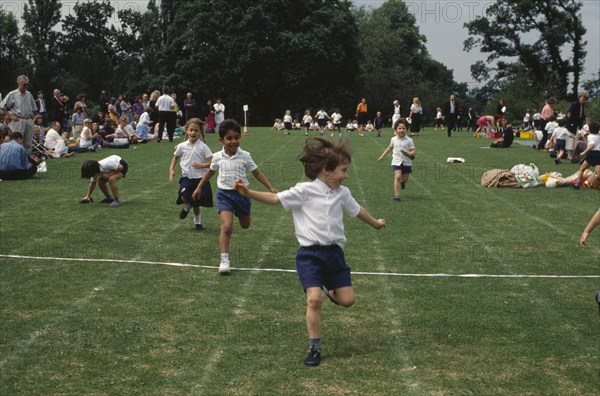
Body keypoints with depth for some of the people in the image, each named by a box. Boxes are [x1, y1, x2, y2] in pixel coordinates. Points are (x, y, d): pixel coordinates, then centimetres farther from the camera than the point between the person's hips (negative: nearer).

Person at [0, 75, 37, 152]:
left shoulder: (29, 94, 14)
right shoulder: (12, 94, -2)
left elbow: (34, 108, 24)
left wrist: (32, 116, 11)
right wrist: (10, 116, -6)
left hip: (29, 121, 5)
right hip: (18, 121, -5)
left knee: (28, 143, 7)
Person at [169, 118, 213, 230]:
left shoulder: (203, 147, -6)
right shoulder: (182, 146, 2)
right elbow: (175, 157, 20)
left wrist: (202, 165, -21)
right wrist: (171, 169, 9)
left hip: (200, 178, -1)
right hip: (187, 178, 1)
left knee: (196, 203, 4)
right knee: (184, 197, -24)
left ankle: (197, 221, 29)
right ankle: (187, 206, 11)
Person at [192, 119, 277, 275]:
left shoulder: (245, 156, -9)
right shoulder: (217, 157, -6)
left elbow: (257, 173, -1)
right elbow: (210, 172, 14)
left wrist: (271, 188, -7)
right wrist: (199, 188, 19)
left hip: (241, 193, 1)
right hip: (224, 194, -1)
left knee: (245, 225, 19)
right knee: (226, 226, -18)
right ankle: (224, 260, -15)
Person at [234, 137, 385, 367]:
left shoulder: (342, 193, 7)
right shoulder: (305, 191, -9)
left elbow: (357, 210, 26)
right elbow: (275, 198, -12)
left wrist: (376, 223, 42)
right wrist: (249, 193, -26)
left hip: (334, 252, 5)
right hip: (310, 254, -5)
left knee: (347, 300, 1)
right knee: (314, 299, -17)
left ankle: (329, 290, 37)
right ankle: (315, 348, -2)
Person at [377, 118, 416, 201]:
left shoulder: (409, 140, -7)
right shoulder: (393, 139, 1)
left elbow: (414, 151, -6)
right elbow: (390, 147, 20)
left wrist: (410, 153, -28)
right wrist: (382, 156, 24)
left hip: (407, 162, 0)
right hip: (396, 162, 0)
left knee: (404, 179, 10)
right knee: (397, 177, -19)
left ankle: (402, 183, 49)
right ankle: (396, 195, -18)